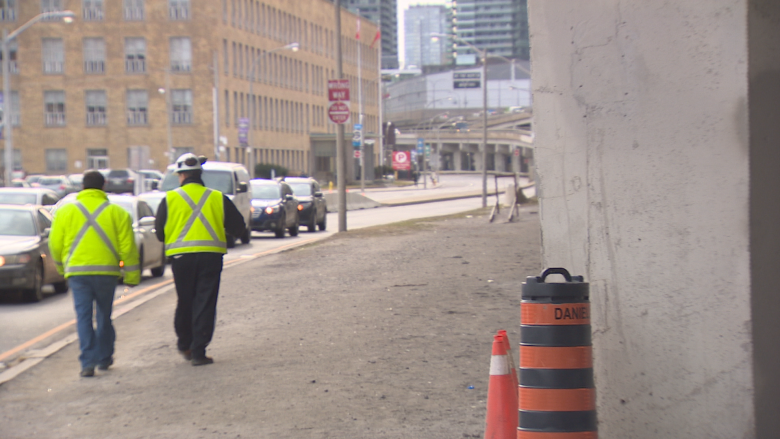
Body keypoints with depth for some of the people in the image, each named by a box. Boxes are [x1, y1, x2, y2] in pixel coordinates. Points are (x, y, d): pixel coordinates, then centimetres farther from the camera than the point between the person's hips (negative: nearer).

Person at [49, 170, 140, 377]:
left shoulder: (65, 211, 4)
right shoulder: (117, 213, 4)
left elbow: (55, 244, 5)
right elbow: (128, 247, 2)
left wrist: (63, 267, 21)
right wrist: (132, 276, 9)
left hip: (77, 271, 0)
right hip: (106, 271, 0)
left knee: (83, 317, 0)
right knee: (104, 316, 14)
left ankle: (88, 362, -10)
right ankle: (104, 358, 23)